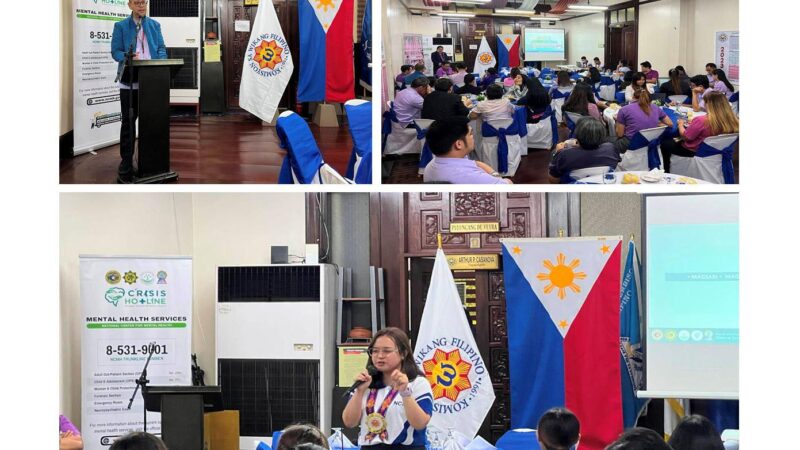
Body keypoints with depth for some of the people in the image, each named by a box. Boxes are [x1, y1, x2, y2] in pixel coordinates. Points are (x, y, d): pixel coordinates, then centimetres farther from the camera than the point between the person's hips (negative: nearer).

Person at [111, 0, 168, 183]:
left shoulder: (154, 25, 13)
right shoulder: (121, 26, 4)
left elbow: (161, 49, 11)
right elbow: (116, 52, -1)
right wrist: (129, 58, -21)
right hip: (130, 82, -3)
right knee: (128, 122, 0)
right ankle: (126, 164, 4)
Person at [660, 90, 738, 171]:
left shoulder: (701, 121, -34)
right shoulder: (732, 120, -19)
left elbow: (685, 136, -19)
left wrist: (680, 124, 0)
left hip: (694, 152, -6)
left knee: (665, 144, 19)